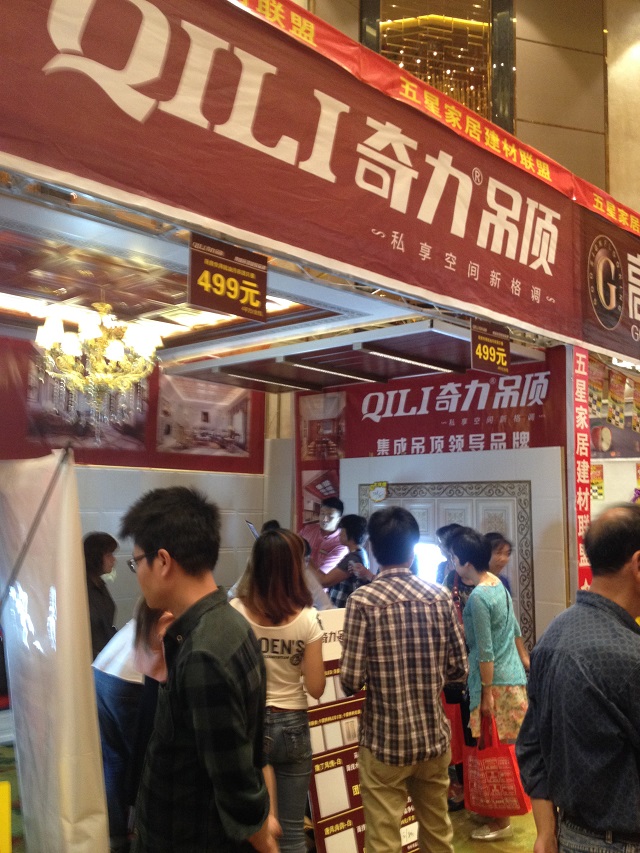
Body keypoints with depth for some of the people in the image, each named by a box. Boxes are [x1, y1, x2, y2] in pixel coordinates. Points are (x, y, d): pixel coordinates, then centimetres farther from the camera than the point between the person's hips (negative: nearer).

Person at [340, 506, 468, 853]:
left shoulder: (363, 600, -15)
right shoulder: (440, 596, -4)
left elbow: (351, 681, -16)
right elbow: (459, 669, 2)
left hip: (385, 741, -4)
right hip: (435, 736, 4)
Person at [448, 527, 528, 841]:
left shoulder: (477, 597, -22)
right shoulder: (498, 583, 5)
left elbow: (485, 653, -21)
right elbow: (514, 630, 15)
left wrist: (487, 693, -16)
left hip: (497, 682, -9)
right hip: (513, 676, 9)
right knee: (506, 749, 18)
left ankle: (502, 821, 14)